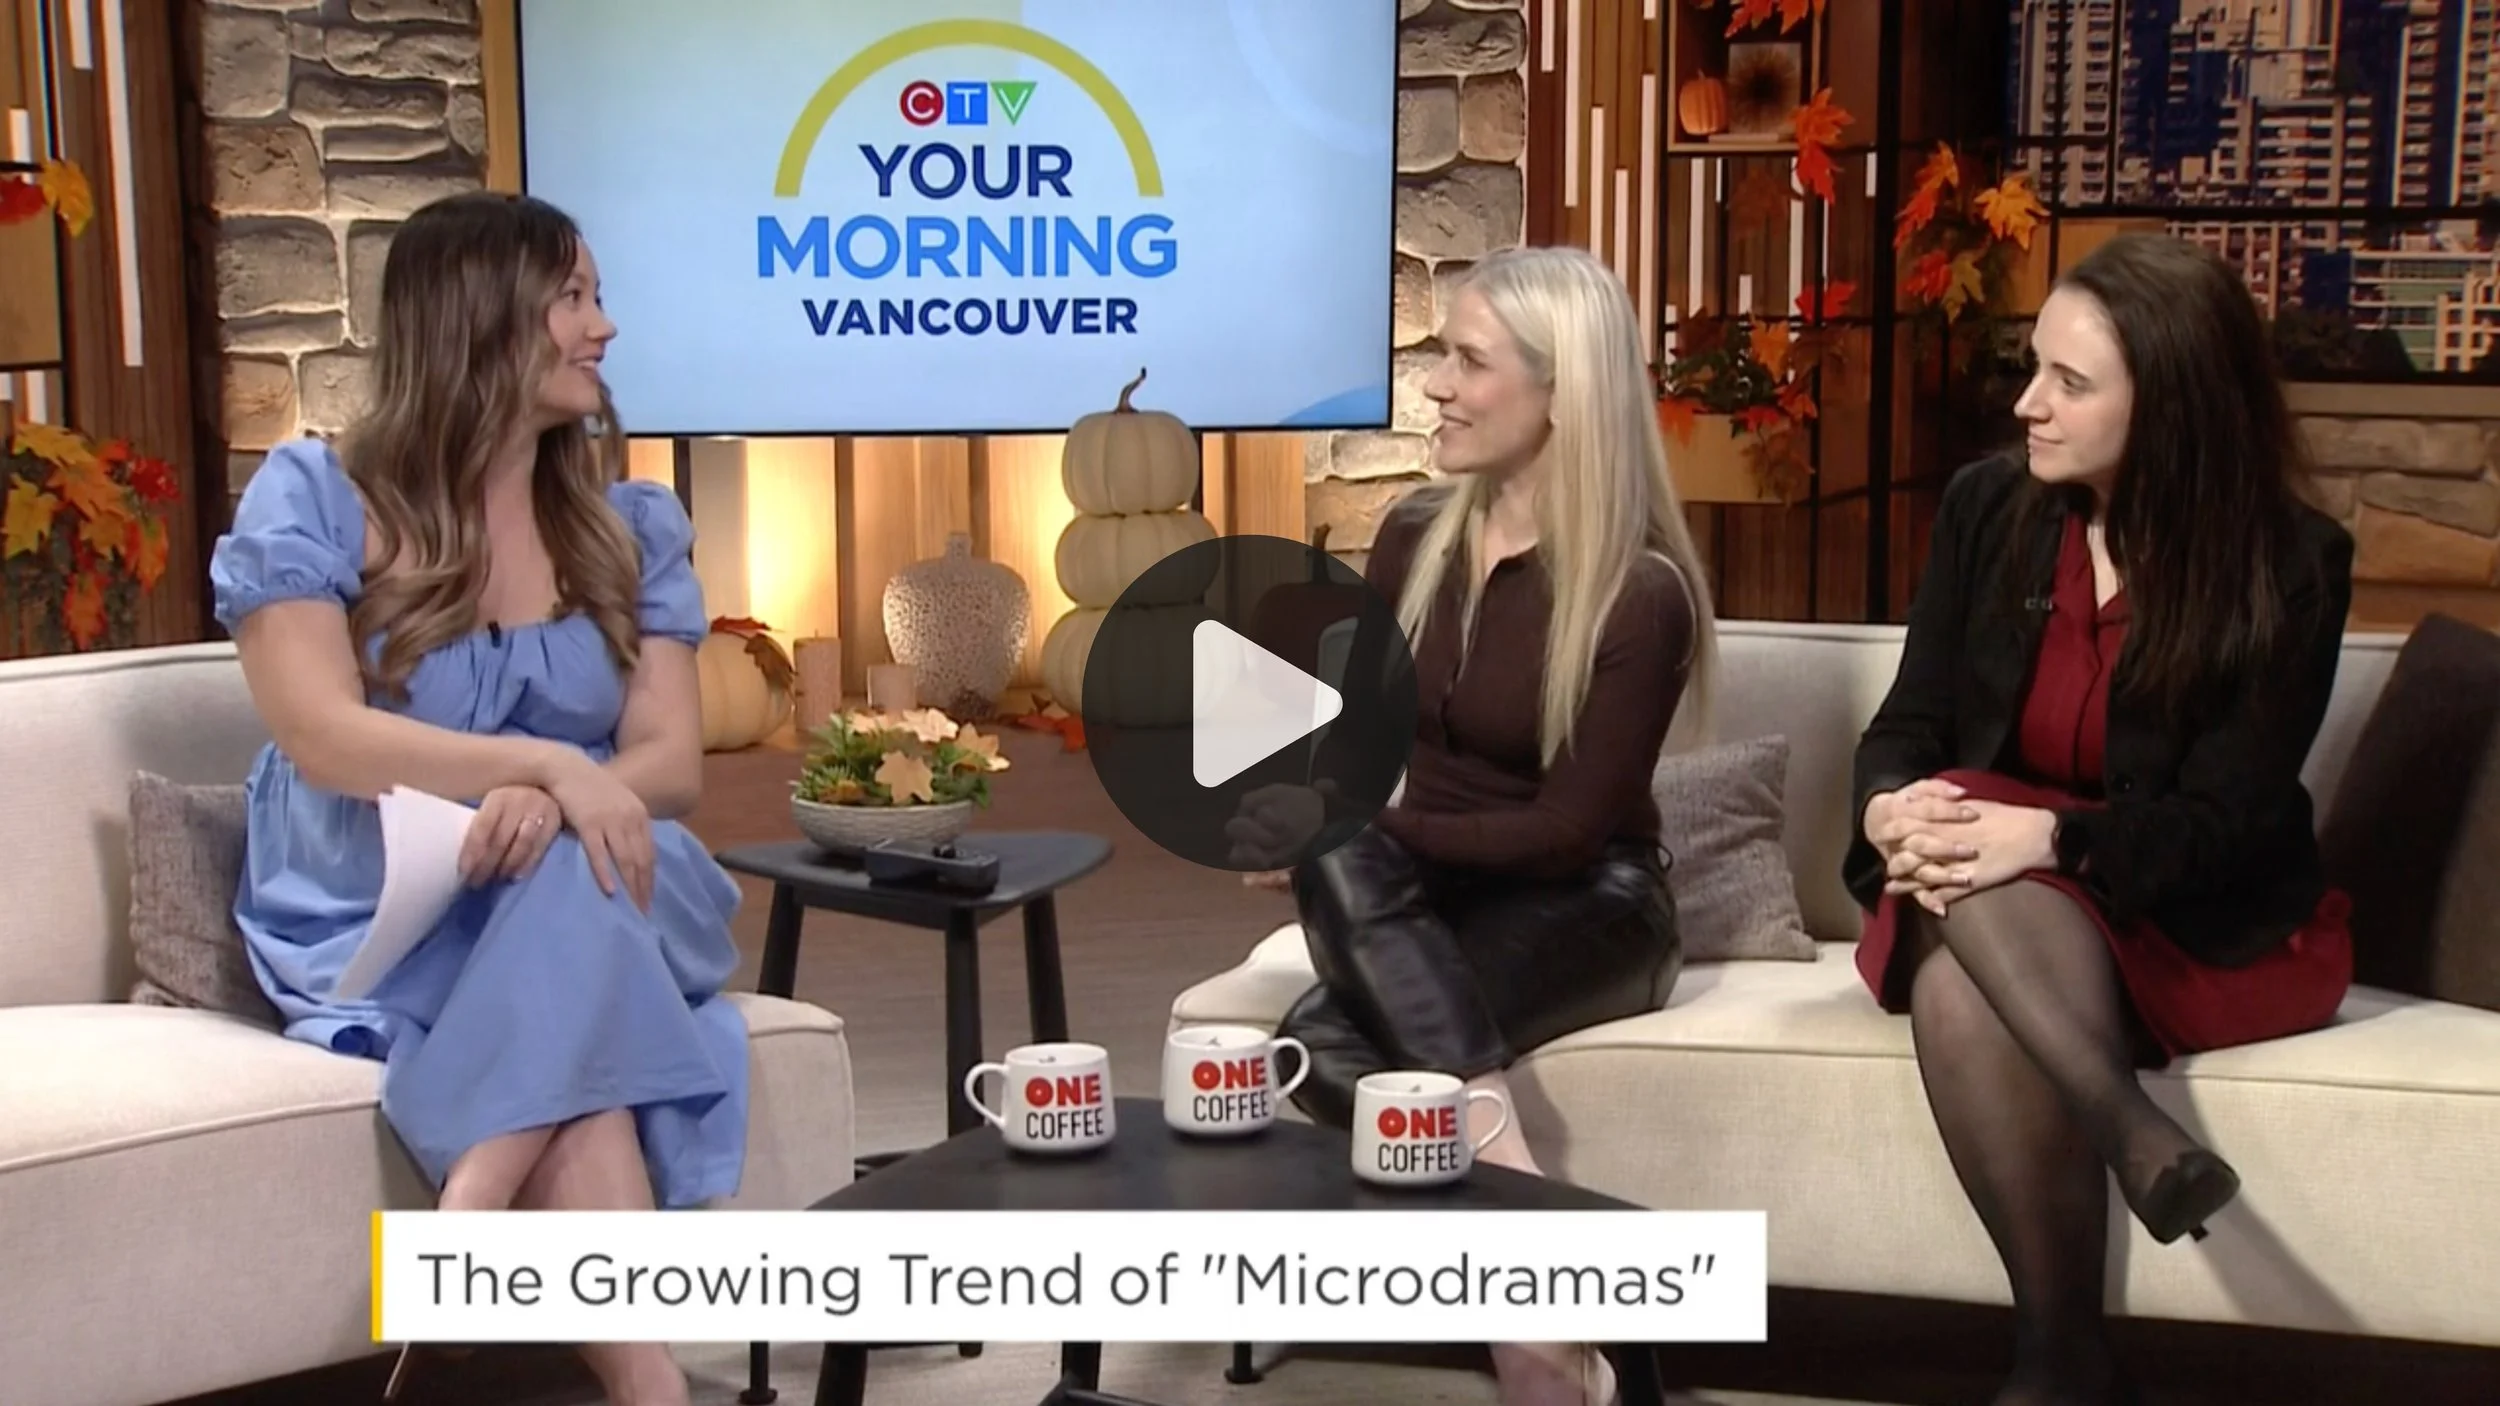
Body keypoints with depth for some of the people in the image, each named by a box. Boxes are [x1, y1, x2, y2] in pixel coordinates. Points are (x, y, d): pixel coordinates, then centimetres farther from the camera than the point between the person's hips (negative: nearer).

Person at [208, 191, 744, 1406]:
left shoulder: (631, 526, 10)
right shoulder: (312, 499, -2)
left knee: (572, 878, -35)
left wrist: (556, 800, -24)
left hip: (586, 899, 3)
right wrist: (551, 762, -28)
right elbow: (325, 740, -15)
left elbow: (670, 760, 0)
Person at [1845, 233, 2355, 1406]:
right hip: (2007, 914, 3)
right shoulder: (1988, 506, 1)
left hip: (2208, 925, -3)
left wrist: (2048, 840, -32)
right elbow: (1909, 721, 3)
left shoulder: (2289, 565, -10)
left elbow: (2224, 823, -14)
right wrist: (1891, 810, -22)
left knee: (1968, 987, -34)